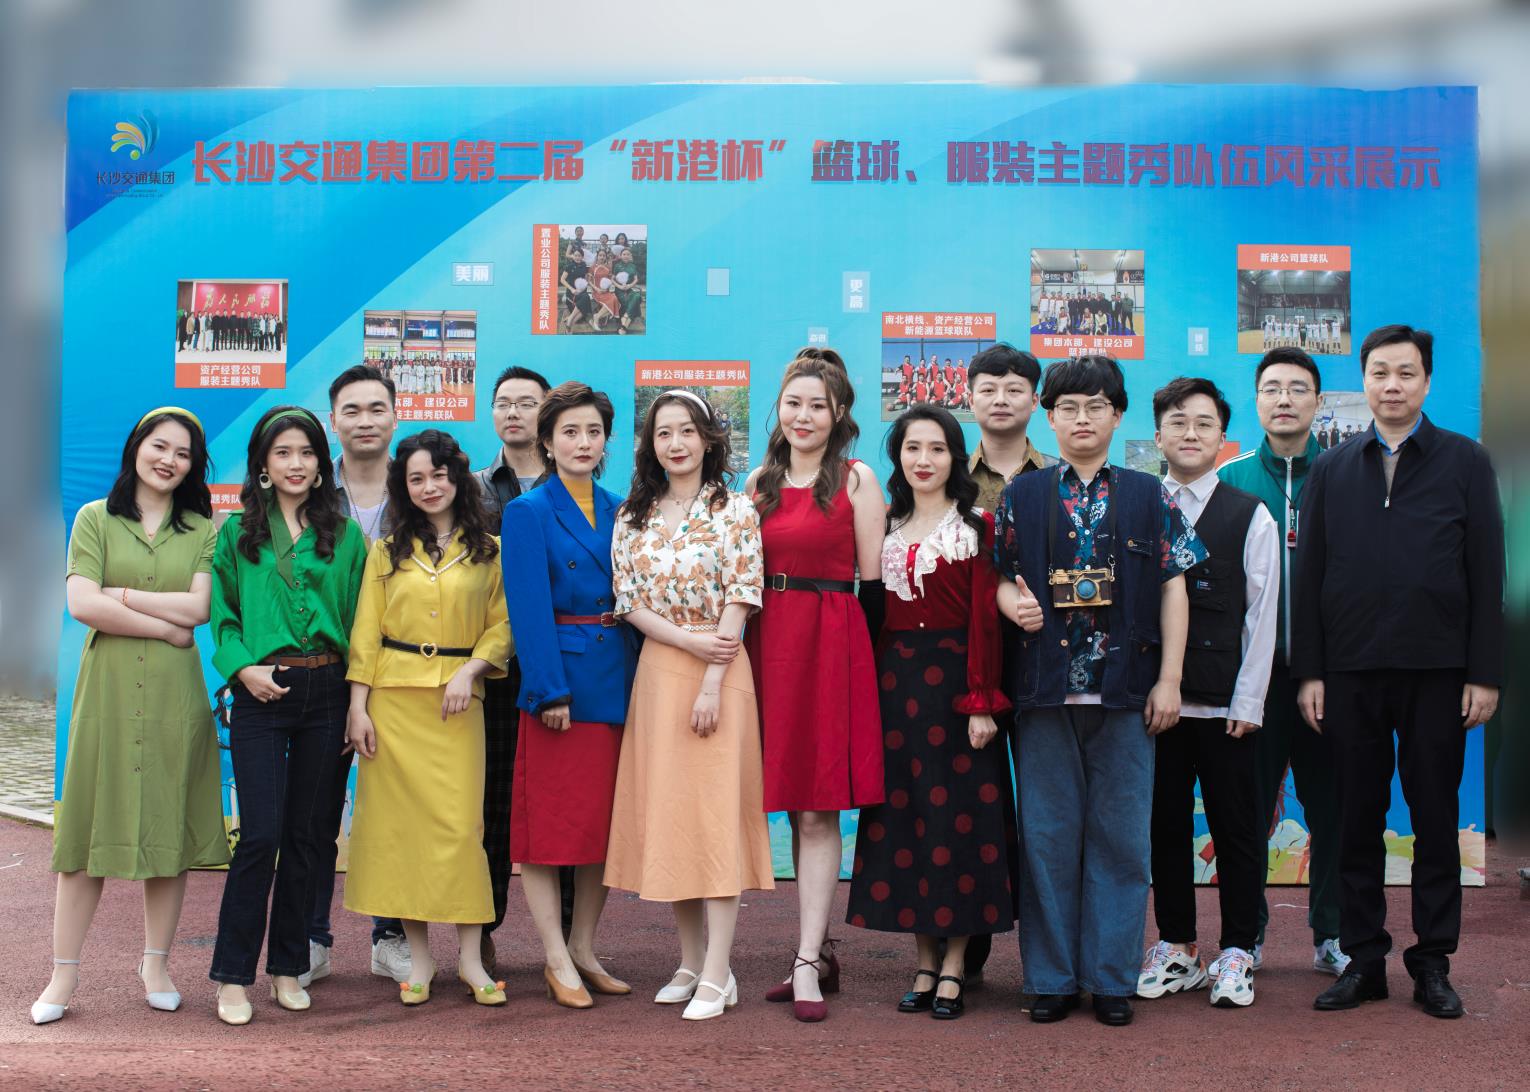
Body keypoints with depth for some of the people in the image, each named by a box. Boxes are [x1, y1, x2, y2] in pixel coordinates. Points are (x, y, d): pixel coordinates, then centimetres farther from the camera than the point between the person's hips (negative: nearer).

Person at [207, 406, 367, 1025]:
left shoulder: (344, 534, 9)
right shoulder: (237, 533, 6)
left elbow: (358, 619, 8)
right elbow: (221, 614, 5)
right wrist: (242, 667, -12)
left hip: (326, 690, 2)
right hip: (262, 693, -2)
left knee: (306, 834, 7)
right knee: (261, 834, -7)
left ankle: (288, 969, 18)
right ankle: (232, 977, 3)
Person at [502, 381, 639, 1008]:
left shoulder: (618, 511, 12)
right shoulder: (528, 512, -4)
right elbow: (528, 609, -10)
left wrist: (637, 678, 5)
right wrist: (550, 691, -17)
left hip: (616, 680, 6)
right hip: (558, 678, -5)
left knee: (606, 821, 9)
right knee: (550, 821, -2)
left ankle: (584, 950, 19)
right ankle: (557, 961, 6)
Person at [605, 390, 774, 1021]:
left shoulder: (734, 511, -1)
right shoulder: (633, 517, 10)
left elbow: (739, 599, -8)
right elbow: (629, 602, 4)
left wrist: (711, 683, -15)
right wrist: (688, 639, -12)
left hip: (718, 672, -4)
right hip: (655, 672, 4)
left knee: (716, 814, -7)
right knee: (664, 815, 5)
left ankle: (716, 976, -5)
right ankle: (691, 961, 15)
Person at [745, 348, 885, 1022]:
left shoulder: (857, 480, 0)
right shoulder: (760, 481, 13)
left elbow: (872, 580, -2)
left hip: (832, 643, -5)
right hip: (769, 641, 5)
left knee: (818, 808, -6)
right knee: (796, 806, 8)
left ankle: (808, 964, -5)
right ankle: (819, 953, 17)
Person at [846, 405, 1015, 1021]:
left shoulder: (977, 528, -1)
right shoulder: (885, 528, 12)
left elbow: (985, 618, -7)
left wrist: (982, 701, -14)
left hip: (954, 678, -4)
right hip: (894, 682, 4)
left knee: (959, 814, -1)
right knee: (903, 816, 5)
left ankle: (953, 968, 5)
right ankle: (925, 964, 14)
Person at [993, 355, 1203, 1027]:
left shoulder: (1148, 497, 7)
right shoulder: (1022, 496, 8)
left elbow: (1172, 589, 6)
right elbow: (999, 577, 11)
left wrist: (1169, 680, -1)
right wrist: (1013, 603, -12)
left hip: (1125, 688, 0)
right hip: (1046, 687, 0)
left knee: (1120, 834, 3)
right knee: (1049, 834, 3)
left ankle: (1112, 978, 12)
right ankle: (1051, 978, 12)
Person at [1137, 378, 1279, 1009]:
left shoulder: (1252, 518, 4)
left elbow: (1261, 618, 1)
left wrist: (1247, 704, -5)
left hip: (1225, 704, -2)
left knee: (1236, 831, 3)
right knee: (1165, 827, 8)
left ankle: (1236, 955, 13)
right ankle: (1176, 948, 19)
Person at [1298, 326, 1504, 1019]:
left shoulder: (1465, 463, 5)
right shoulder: (1331, 470, 10)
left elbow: (1487, 573, 2)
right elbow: (1309, 575, 8)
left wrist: (1485, 673, -5)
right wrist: (1309, 671, 1)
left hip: (1437, 673, -1)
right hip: (1350, 673, 2)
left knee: (1436, 819, 4)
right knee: (1357, 821, 6)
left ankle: (1433, 962, 14)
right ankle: (1363, 959, 14)